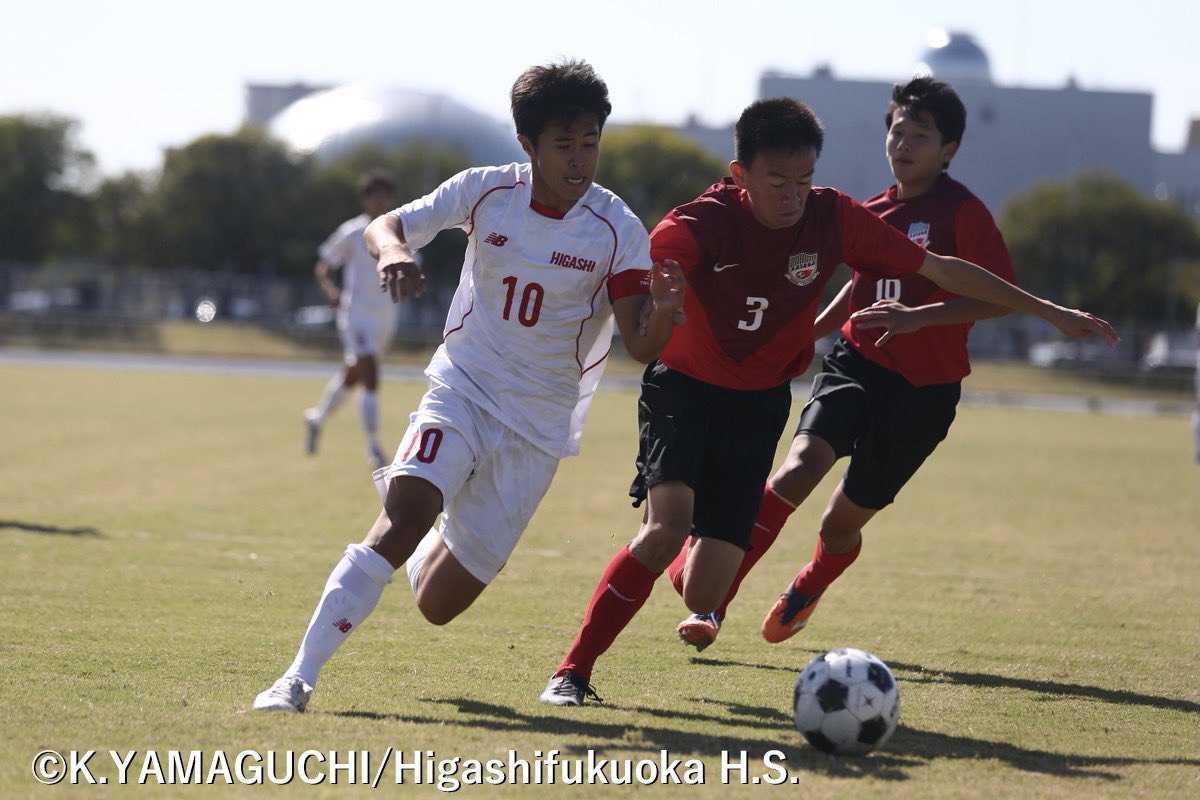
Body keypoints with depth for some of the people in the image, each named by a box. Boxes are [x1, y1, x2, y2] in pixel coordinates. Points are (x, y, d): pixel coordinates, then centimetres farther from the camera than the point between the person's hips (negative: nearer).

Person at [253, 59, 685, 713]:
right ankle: (300, 676, -23)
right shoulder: (485, 192, -7)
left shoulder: (617, 229, -11)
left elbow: (640, 348, -15)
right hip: (462, 390, 0)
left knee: (438, 604, 5)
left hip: (539, 426, 0)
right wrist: (392, 249, -27)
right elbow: (385, 226, -1)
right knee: (400, 523, -29)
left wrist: (664, 313, -40)